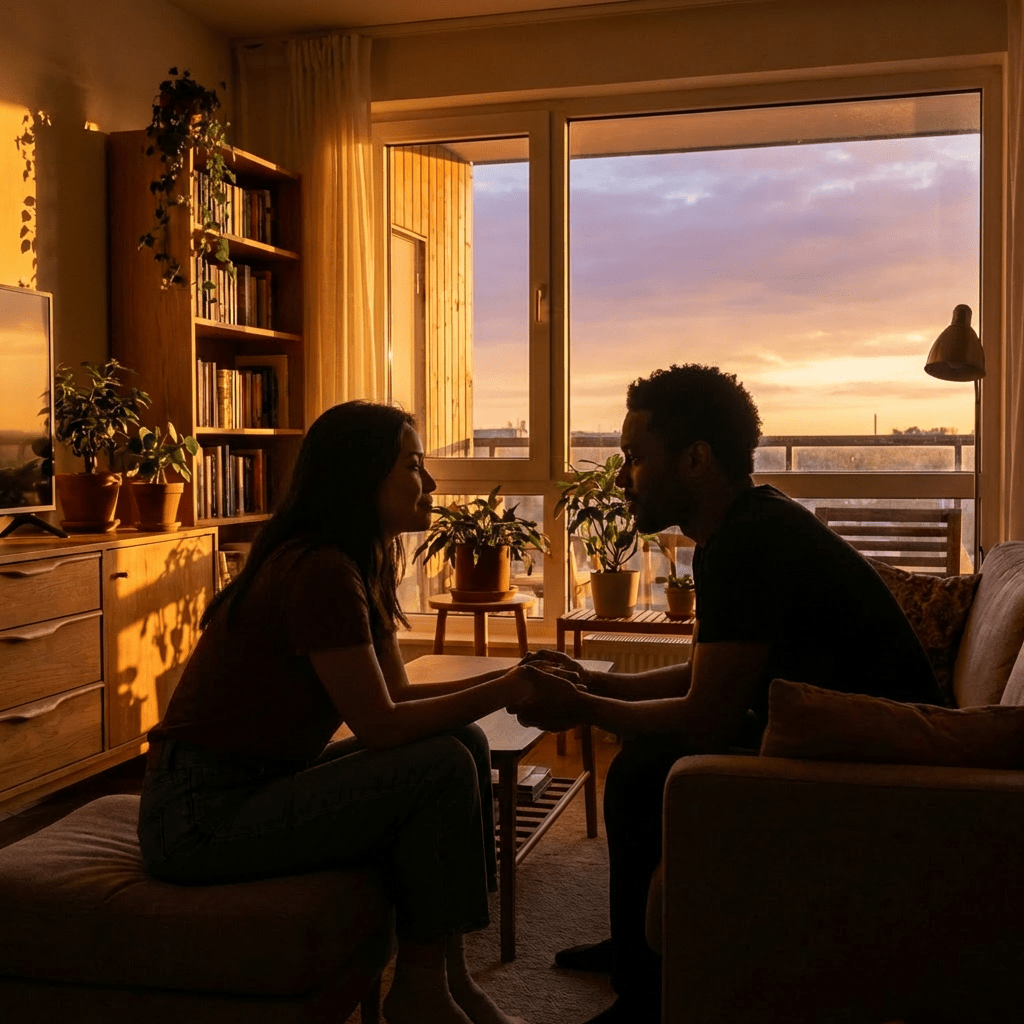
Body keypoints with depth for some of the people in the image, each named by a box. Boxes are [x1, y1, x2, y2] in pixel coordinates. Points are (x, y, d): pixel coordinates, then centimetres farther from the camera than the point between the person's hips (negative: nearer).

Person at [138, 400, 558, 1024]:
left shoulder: (360, 569, 9)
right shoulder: (319, 571, -21)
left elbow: (399, 697, 8)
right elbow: (380, 724, -20)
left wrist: (507, 681, -2)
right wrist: (502, 692, -11)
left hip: (258, 783, 10)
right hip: (203, 814, -10)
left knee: (463, 742, 3)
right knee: (443, 768, -17)